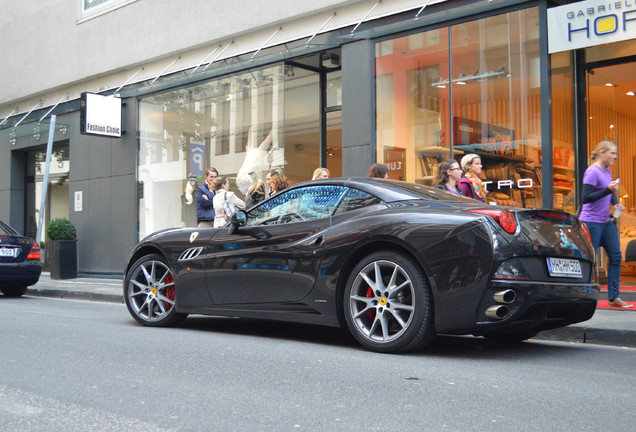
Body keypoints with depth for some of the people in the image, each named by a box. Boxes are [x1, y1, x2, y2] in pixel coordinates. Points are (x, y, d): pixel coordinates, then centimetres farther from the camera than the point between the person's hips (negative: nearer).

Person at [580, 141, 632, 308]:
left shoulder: (607, 170, 11)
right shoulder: (592, 172, -15)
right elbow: (585, 198, -21)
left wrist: (616, 203, 5)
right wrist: (608, 190, -26)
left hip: (606, 222, 9)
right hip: (592, 223, -9)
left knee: (616, 257, 7)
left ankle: (613, 298, 13)